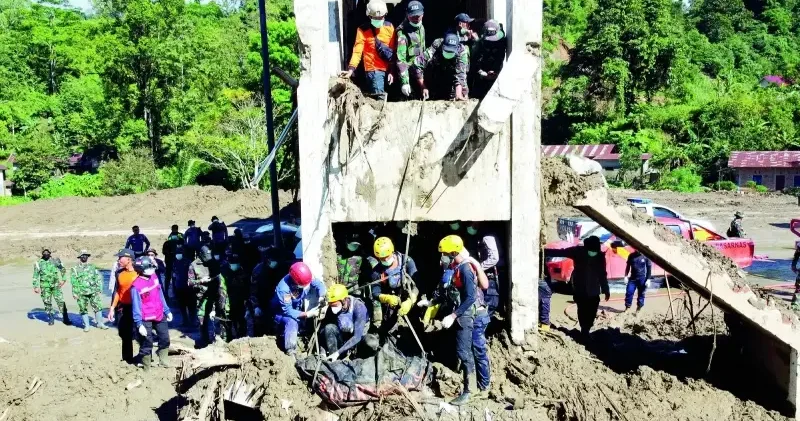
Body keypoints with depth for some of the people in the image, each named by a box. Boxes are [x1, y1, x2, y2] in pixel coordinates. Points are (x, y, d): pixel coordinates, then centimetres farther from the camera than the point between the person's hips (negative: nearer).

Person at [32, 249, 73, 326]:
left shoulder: (55, 260, 2)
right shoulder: (39, 263, -1)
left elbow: (62, 269, 14)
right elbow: (36, 276, 3)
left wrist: (63, 279, 8)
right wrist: (36, 286, -2)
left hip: (55, 284, 0)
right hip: (45, 286, 0)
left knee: (61, 301, -3)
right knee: (47, 302, 4)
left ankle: (65, 319, 3)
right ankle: (51, 319, 18)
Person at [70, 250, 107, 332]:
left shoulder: (92, 267, 12)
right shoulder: (75, 269, 4)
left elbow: (98, 278, 11)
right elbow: (73, 282, -1)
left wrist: (99, 289, 4)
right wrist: (75, 293, -8)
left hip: (93, 292, 2)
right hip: (81, 293, -2)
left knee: (98, 307, -1)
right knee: (83, 309, 3)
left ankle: (100, 323, 11)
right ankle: (86, 325, 13)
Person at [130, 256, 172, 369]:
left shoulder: (154, 276, 0)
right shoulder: (136, 286, -21)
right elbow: (136, 306, -17)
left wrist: (167, 310, 13)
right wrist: (139, 324, -18)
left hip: (160, 315, 7)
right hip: (146, 320, -7)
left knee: (165, 339, 17)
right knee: (147, 344, 6)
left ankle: (164, 362, 35)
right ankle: (146, 368, 20)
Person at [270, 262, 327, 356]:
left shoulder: (305, 278, -24)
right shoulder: (283, 289, -37)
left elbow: (319, 284, -17)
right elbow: (288, 311, -33)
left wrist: (321, 298, -36)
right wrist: (307, 314, -39)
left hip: (297, 310, 7)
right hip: (282, 314, -7)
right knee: (292, 322, -33)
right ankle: (291, 353, -27)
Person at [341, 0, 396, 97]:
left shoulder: (389, 27, 5)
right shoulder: (363, 30, -5)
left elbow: (393, 51, 7)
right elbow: (357, 51, -12)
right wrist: (351, 69, -26)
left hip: (388, 69, 4)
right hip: (374, 69, -4)